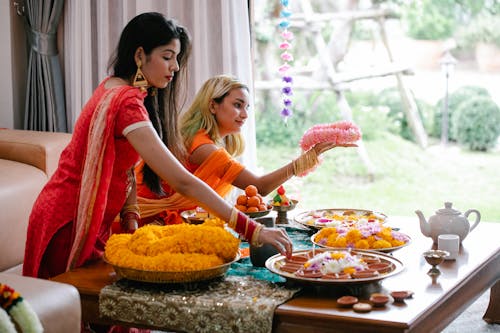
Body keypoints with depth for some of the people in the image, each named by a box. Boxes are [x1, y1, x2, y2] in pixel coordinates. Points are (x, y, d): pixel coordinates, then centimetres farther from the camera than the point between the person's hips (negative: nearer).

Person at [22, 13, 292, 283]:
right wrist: (252, 230, -33)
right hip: (70, 223, -9)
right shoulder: (126, 102, -26)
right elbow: (182, 181, -32)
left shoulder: (113, 87, 4)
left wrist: (130, 215, -11)